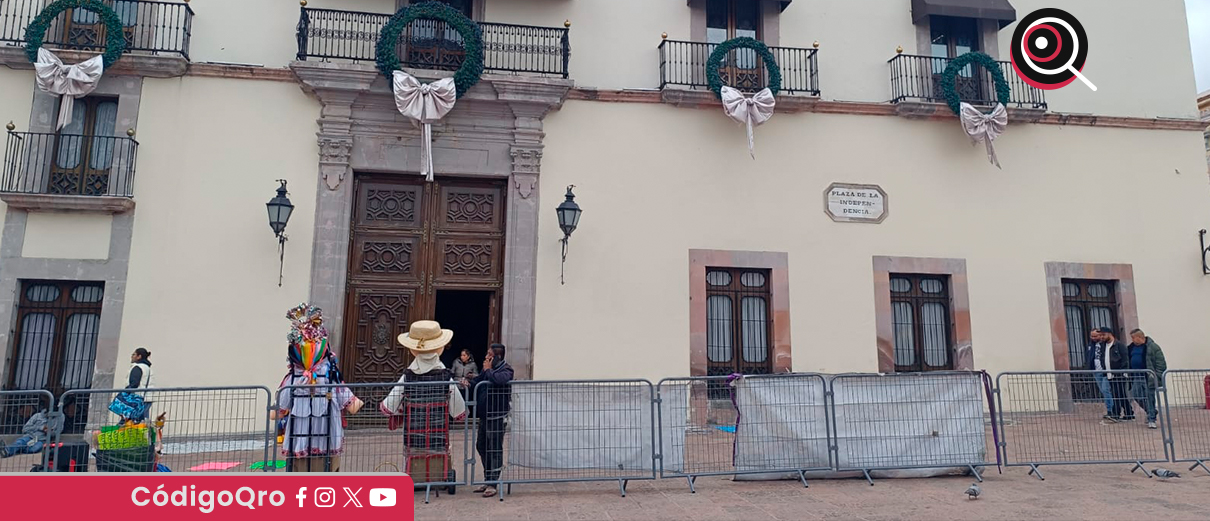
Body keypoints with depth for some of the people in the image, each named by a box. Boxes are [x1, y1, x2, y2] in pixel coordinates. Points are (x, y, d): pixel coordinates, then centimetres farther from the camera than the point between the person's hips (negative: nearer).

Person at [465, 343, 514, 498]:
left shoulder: (506, 369, -10)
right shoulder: (488, 369, 13)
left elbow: (500, 380, -31)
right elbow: (478, 381, 21)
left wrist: (488, 370, -15)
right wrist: (469, 383, -1)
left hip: (496, 415, -9)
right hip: (484, 414, 9)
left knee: (495, 449, -3)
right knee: (481, 446, 14)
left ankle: (493, 484, 3)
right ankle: (488, 480, 26)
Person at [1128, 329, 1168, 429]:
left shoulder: (1152, 347, -8)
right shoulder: (1132, 347, 12)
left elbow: (1161, 362, -11)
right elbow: (1129, 361, 19)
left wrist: (1157, 375, -16)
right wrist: (1129, 374, 14)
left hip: (1148, 377, -7)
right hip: (1136, 376, 7)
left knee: (1149, 398, -3)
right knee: (1137, 396, 5)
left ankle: (1151, 419, 6)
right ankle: (1153, 412, 27)